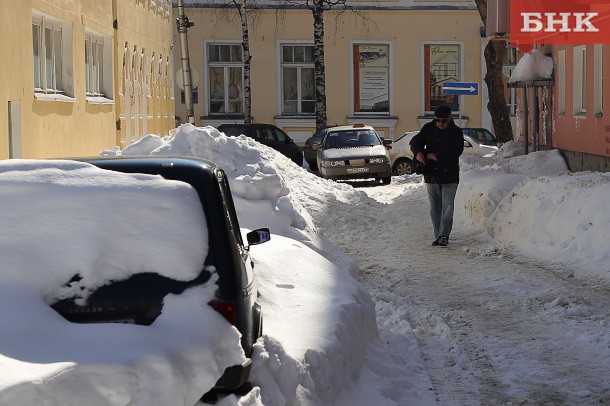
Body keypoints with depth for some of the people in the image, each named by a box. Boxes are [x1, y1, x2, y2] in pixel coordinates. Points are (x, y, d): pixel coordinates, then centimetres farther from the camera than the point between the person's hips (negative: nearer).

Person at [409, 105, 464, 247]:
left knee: (447, 206, -12)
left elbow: (456, 152, -15)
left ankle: (443, 235, -15)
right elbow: (415, 141, 4)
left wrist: (437, 157, -19)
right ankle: (438, 236, 14)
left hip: (450, 176, -4)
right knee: (435, 208, 8)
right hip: (431, 175, 4)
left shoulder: (456, 132, -4)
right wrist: (418, 152, -18)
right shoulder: (428, 129, 6)